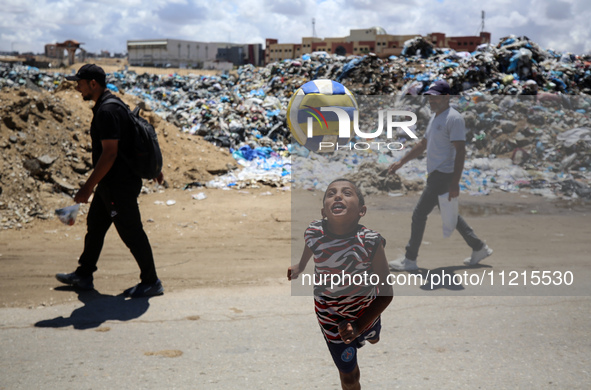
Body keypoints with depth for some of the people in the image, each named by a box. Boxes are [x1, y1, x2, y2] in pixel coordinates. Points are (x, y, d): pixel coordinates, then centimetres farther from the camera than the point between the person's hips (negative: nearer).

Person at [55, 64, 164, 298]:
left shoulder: (107, 111, -21)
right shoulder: (109, 105, 12)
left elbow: (109, 153, -25)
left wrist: (88, 187, -22)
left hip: (119, 185, -11)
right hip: (110, 184, 11)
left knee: (131, 233, -1)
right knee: (94, 226, 19)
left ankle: (151, 283, 10)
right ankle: (83, 276, 32)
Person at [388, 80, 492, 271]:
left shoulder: (454, 119, -14)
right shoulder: (435, 117, 16)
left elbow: (460, 151, -20)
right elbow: (423, 144, 27)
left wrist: (455, 183, -26)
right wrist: (401, 161, 24)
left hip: (444, 175, -10)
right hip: (436, 175, 10)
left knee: (419, 214, -7)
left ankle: (410, 260, 1)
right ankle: (479, 248, 27)